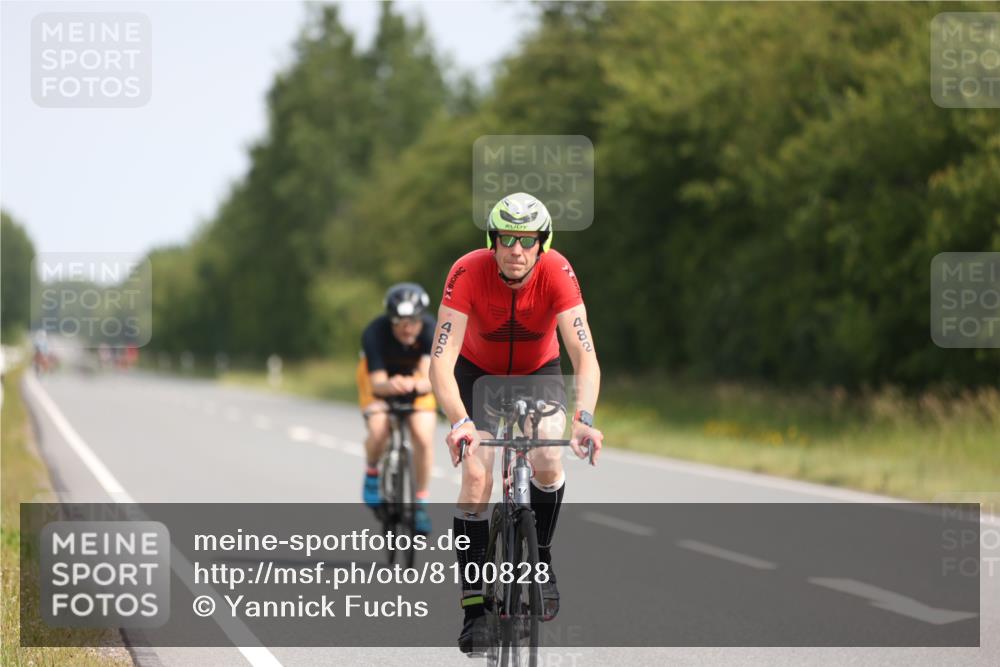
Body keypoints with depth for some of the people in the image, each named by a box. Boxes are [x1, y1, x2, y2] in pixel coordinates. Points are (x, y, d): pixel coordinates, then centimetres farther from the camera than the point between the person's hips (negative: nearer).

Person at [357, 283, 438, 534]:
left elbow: (429, 378, -41)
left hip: (416, 378, 1)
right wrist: (391, 386, -57)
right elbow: (378, 383, -34)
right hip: (381, 376, -1)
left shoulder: (431, 330, -33)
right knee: (378, 433, -26)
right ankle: (372, 472, 8)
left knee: (423, 437, -19)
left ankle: (421, 501, 1)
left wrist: (416, 385, -64)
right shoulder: (375, 333, -34)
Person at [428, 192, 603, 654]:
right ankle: (474, 606, -9)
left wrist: (584, 418, -54)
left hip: (538, 372, 1)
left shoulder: (557, 273, -31)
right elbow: (441, 360, -39)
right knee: (477, 476, -16)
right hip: (478, 371, -1)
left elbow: (584, 355, -38)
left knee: (547, 463, -21)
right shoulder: (469, 272, -33)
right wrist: (459, 422, -54)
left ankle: (540, 559, 8)